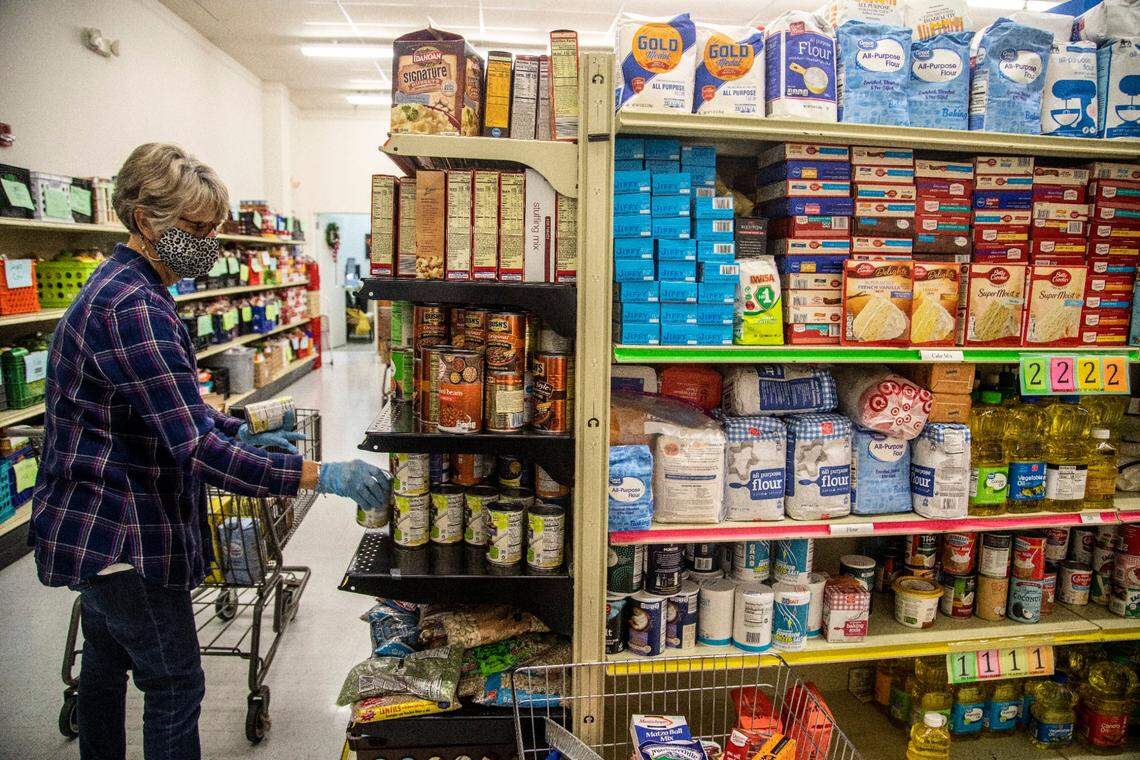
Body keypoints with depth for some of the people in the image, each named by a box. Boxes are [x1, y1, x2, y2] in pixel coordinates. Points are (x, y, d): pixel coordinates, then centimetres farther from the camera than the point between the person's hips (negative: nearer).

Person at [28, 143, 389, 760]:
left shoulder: (122, 289, 9)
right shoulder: (133, 310, -25)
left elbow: (171, 406, 18)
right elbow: (196, 448, -31)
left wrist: (243, 435, 6)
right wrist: (321, 476, -32)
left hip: (95, 527, 11)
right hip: (120, 532, -11)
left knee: (107, 664, 24)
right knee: (175, 684, 2)